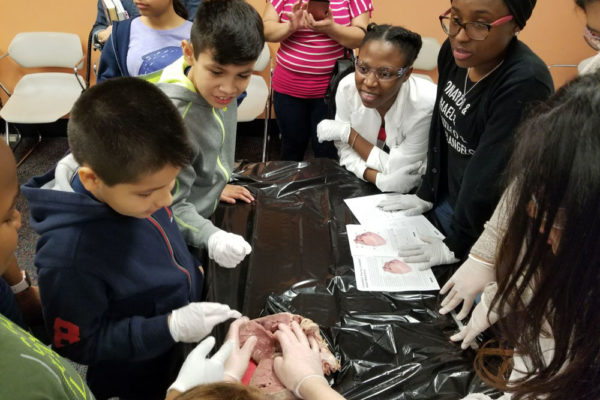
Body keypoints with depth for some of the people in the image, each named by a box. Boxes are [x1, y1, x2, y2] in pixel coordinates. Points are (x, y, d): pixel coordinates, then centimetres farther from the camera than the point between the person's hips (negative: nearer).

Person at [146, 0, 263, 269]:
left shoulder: (213, 86, -12)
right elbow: (170, 207, -30)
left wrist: (216, 185, 12)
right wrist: (211, 238, -43)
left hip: (205, 214, 7)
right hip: (180, 236, -7)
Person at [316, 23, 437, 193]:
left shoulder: (426, 104, -28)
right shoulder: (347, 87, -16)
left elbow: (396, 169, -20)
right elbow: (346, 152, -8)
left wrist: (347, 133, -18)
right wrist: (380, 179, -25)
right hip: (361, 185, 2)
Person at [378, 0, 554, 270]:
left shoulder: (524, 83, -29)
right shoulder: (454, 53, -7)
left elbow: (489, 174, -25)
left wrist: (456, 245, -18)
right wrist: (426, 194, 8)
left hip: (488, 224, -6)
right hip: (449, 201, 7)